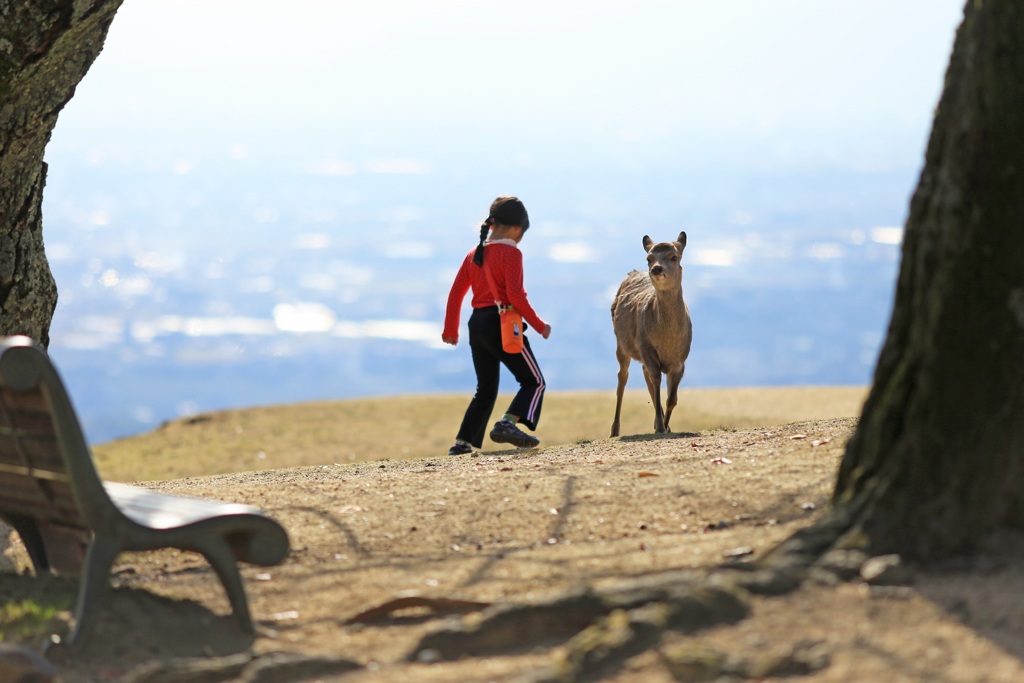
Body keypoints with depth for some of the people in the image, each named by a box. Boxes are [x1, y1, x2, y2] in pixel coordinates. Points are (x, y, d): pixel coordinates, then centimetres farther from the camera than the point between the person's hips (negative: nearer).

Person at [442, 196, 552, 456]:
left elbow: (455, 293, 15)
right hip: (502, 323, -7)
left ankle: (462, 442, 12)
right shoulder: (510, 252, -8)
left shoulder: (474, 254, 14)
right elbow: (515, 295, -17)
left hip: (477, 324, 7)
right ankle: (507, 424, -23)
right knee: (534, 380, -1)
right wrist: (539, 326, -9)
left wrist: (450, 330, 23)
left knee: (485, 389, 17)